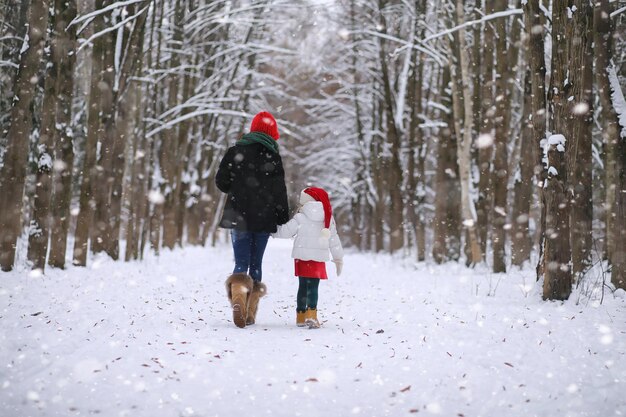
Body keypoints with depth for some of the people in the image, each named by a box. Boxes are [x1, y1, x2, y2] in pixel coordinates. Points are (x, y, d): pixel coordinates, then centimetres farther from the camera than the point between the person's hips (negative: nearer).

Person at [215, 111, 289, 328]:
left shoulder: (235, 151, 3)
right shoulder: (272, 156, -2)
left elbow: (220, 181, 1)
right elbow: (279, 192, -4)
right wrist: (283, 220, 1)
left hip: (239, 217, 1)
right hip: (264, 219, -1)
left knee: (241, 263, 1)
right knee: (256, 263, 9)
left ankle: (237, 298, -26)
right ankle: (250, 312, 8)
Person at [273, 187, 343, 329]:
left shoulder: (300, 218, -4)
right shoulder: (328, 219, 6)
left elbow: (285, 231, -1)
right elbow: (334, 239, 9)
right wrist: (338, 258, 16)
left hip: (302, 257, 0)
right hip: (318, 258, 0)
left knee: (303, 286, 12)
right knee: (313, 287, -2)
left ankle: (301, 317, 18)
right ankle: (311, 315, -19)